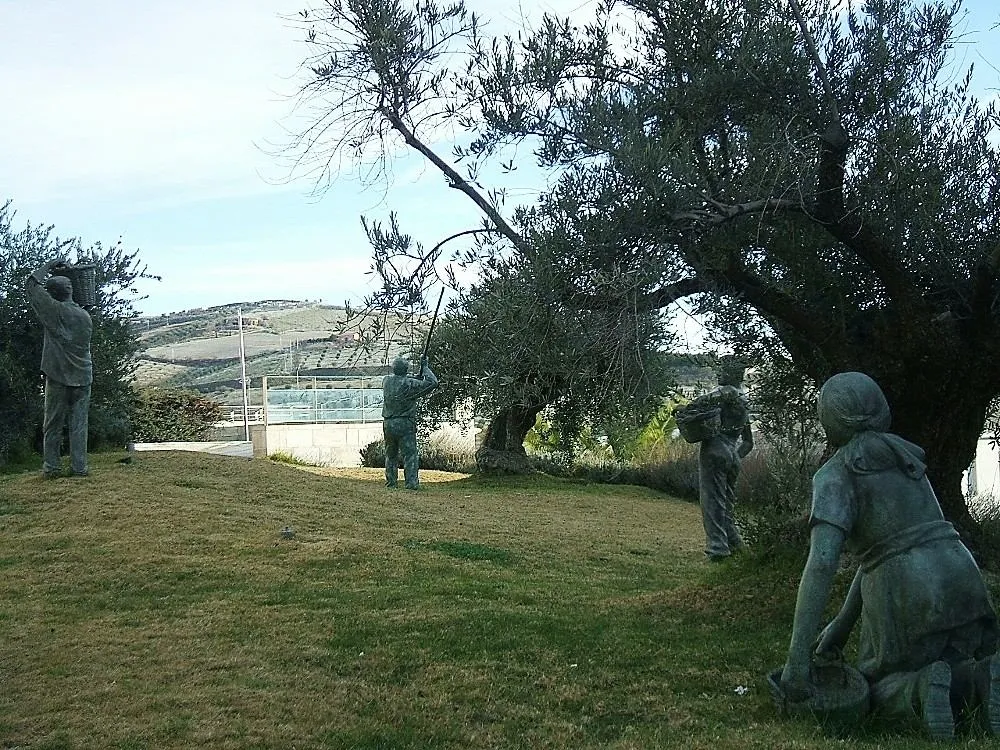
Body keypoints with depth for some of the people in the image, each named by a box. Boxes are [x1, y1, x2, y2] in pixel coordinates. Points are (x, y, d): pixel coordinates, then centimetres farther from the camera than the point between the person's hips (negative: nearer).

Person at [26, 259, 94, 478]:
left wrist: (49, 267, 14)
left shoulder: (55, 311, -6)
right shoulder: (85, 316, 4)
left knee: (53, 424, 6)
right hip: (82, 377, 3)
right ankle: (79, 467, 4)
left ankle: (52, 467, 8)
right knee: (79, 424, 4)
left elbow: (33, 283, 4)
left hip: (58, 376, -3)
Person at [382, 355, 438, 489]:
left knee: (391, 455, 16)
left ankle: (390, 482, 19)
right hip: (405, 424, -5)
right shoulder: (409, 384, -13)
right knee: (410, 454, -2)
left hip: (388, 424, 5)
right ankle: (411, 482, -8)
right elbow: (433, 382, -11)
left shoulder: (386, 381, 4)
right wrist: (425, 368, 2)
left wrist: (419, 376, 15)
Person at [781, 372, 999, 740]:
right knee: (955, 685, 27)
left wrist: (796, 657, -20)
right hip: (959, 581, 5)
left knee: (879, 693, 21)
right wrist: (841, 624, 24)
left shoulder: (834, 476, -5)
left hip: (905, 598, -5)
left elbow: (821, 562, -19)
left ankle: (925, 690, -14)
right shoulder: (905, 459, 18)